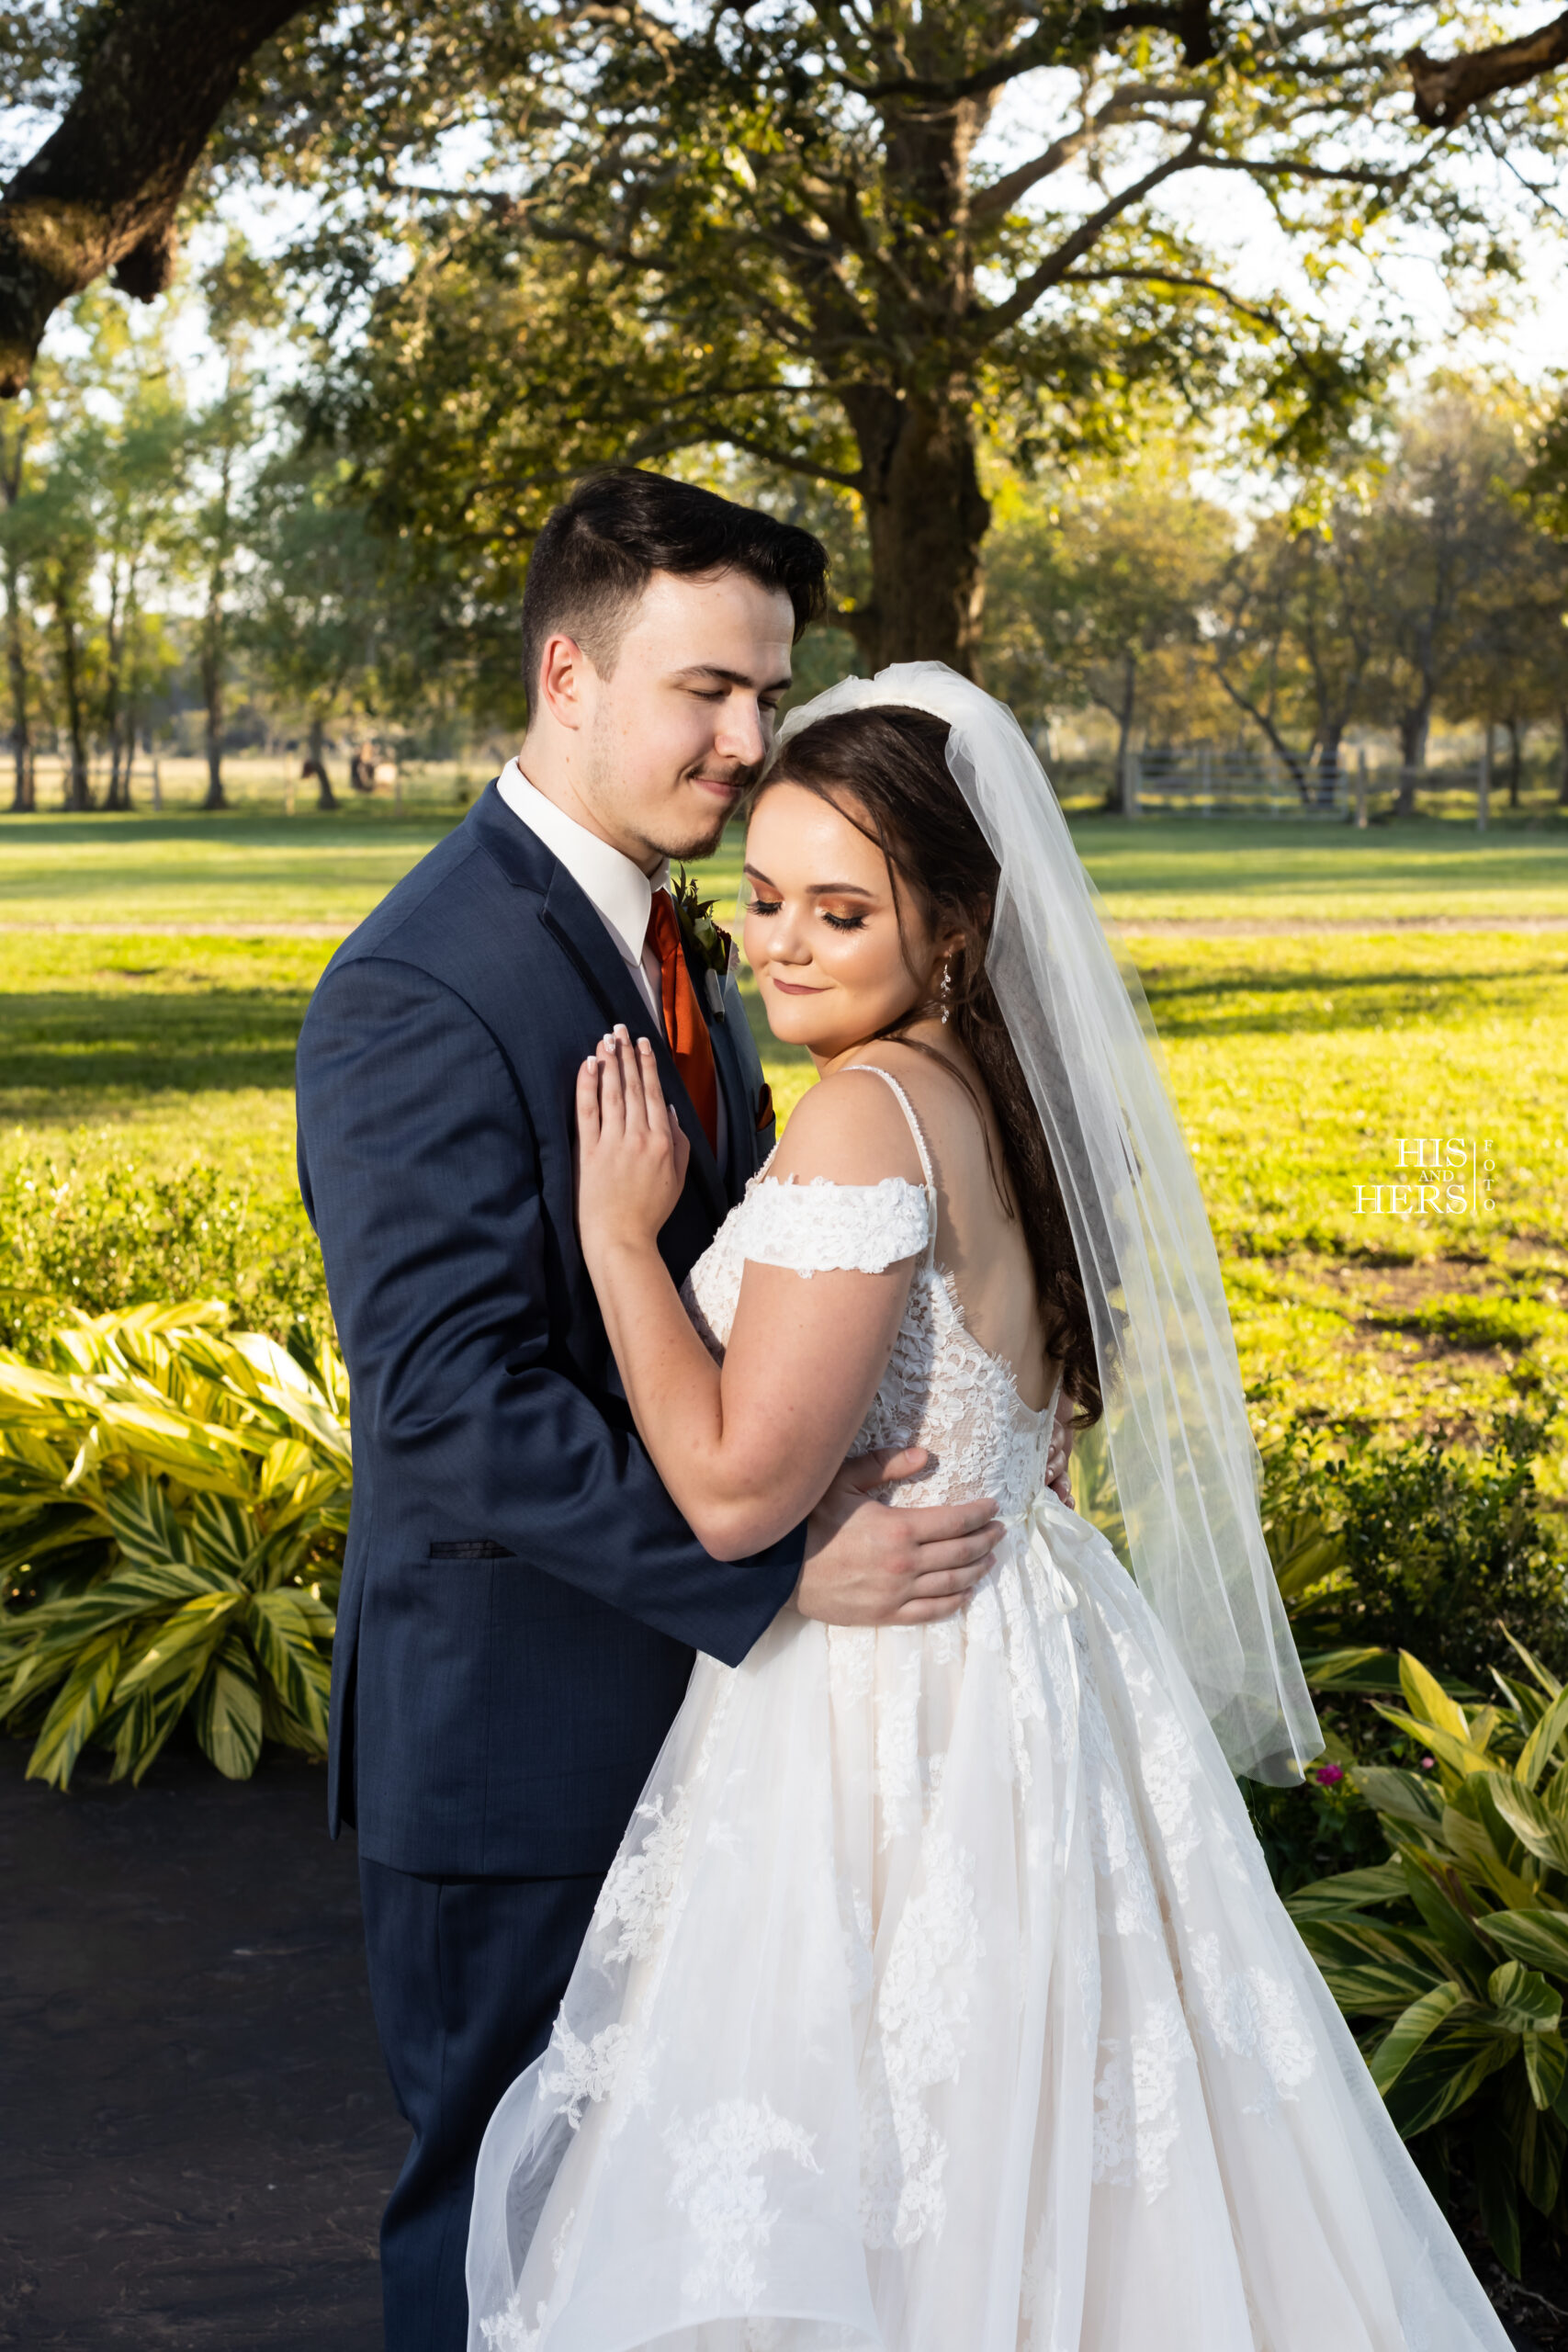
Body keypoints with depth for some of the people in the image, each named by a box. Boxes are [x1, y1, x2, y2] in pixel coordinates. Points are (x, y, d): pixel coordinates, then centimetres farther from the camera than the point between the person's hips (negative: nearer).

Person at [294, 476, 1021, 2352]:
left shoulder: (665, 948, 9)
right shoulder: (420, 998, -22)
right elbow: (455, 1405, -28)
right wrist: (782, 1561, -29)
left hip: (679, 1689, 9)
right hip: (513, 1730, -8)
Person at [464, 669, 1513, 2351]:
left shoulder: (871, 1112, -20)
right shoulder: (996, 1092, 8)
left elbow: (736, 1487, -22)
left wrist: (618, 1229, -15)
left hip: (892, 1725, -10)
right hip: (1013, 1687, 10)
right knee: (1049, 2188, 20)